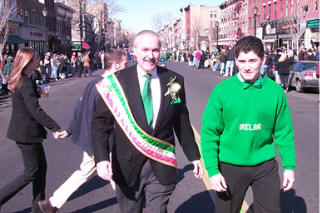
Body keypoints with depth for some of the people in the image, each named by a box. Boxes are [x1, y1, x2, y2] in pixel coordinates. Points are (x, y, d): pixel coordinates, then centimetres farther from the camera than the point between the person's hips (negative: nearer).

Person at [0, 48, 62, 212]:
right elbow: (35, 110, -29)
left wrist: (37, 92, 10)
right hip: (27, 133, -10)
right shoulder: (26, 84, -22)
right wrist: (55, 128, -30)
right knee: (31, 173, 2)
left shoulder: (19, 80, 8)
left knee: (41, 167, 16)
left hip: (23, 129, 10)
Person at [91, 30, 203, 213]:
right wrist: (102, 158, -18)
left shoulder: (174, 81, 1)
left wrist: (194, 156, 11)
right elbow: (100, 122, -6)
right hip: (127, 167, 0)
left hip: (162, 168, 1)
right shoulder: (116, 82, -5)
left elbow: (182, 123, 8)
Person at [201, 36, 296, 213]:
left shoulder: (275, 91, -3)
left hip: (265, 166, 2)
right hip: (230, 166, -1)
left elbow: (284, 132, 4)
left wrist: (289, 166, 1)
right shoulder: (222, 91, -9)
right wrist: (212, 170, -12)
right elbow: (209, 133, -8)